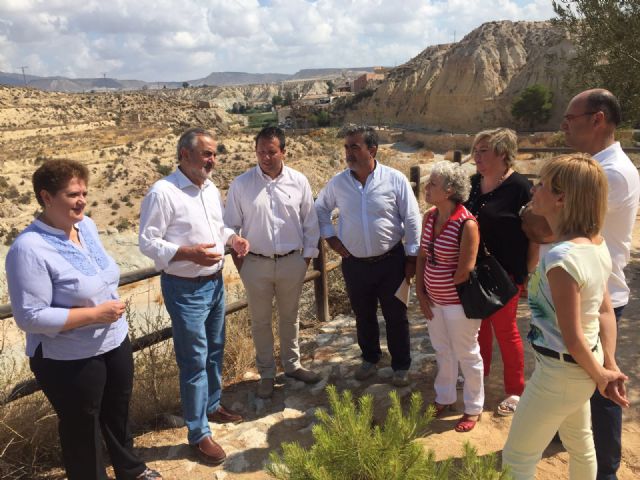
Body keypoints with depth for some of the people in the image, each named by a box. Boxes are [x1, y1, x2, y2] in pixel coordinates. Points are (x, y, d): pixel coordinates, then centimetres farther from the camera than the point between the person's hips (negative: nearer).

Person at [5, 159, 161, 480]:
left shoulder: (86, 225, -2)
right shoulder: (29, 248, -25)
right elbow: (30, 317, -25)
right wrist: (95, 313, -25)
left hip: (115, 342, 8)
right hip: (69, 360, -7)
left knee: (119, 412, 27)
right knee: (82, 427, 16)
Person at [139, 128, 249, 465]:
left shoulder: (211, 189, 7)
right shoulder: (162, 192, -17)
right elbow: (148, 242, -18)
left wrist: (233, 239, -3)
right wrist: (190, 253, -29)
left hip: (215, 283, 8)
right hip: (184, 289, -8)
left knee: (215, 351, 21)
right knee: (194, 361, 1)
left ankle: (212, 405, 42)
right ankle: (198, 434, 16)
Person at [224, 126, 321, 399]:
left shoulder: (298, 181, -4)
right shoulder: (241, 184, -7)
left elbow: (310, 222, 4)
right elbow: (231, 225, 0)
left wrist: (308, 254, 3)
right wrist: (237, 258, 0)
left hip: (292, 262, 1)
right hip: (256, 264, -1)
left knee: (289, 317, 18)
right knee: (260, 321, 12)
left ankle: (292, 365, 37)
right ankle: (266, 373, 29)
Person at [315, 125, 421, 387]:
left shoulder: (395, 179, -11)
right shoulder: (337, 183, -3)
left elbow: (412, 220, -7)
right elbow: (320, 209, 15)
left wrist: (412, 258, -6)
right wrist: (330, 237, 4)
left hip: (391, 260, -2)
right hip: (354, 263, 3)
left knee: (396, 317, 10)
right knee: (363, 316, 19)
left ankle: (401, 366, 29)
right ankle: (370, 358, 42)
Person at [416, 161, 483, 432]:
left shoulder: (467, 224, -23)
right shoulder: (429, 217, -1)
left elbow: (464, 271, -20)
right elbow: (422, 257, 5)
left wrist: (447, 288, -4)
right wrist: (421, 293, 1)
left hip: (459, 301, -7)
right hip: (433, 300, 7)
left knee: (467, 355, 11)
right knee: (442, 352, 23)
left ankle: (473, 409, 31)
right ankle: (444, 398, 43)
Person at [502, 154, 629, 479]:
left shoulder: (561, 258, -31)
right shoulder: (597, 245, -3)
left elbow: (572, 338, -24)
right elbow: (606, 311, 4)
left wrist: (600, 377, -9)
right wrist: (610, 366, 5)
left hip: (561, 372, -9)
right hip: (580, 367, 9)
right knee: (580, 446, 29)